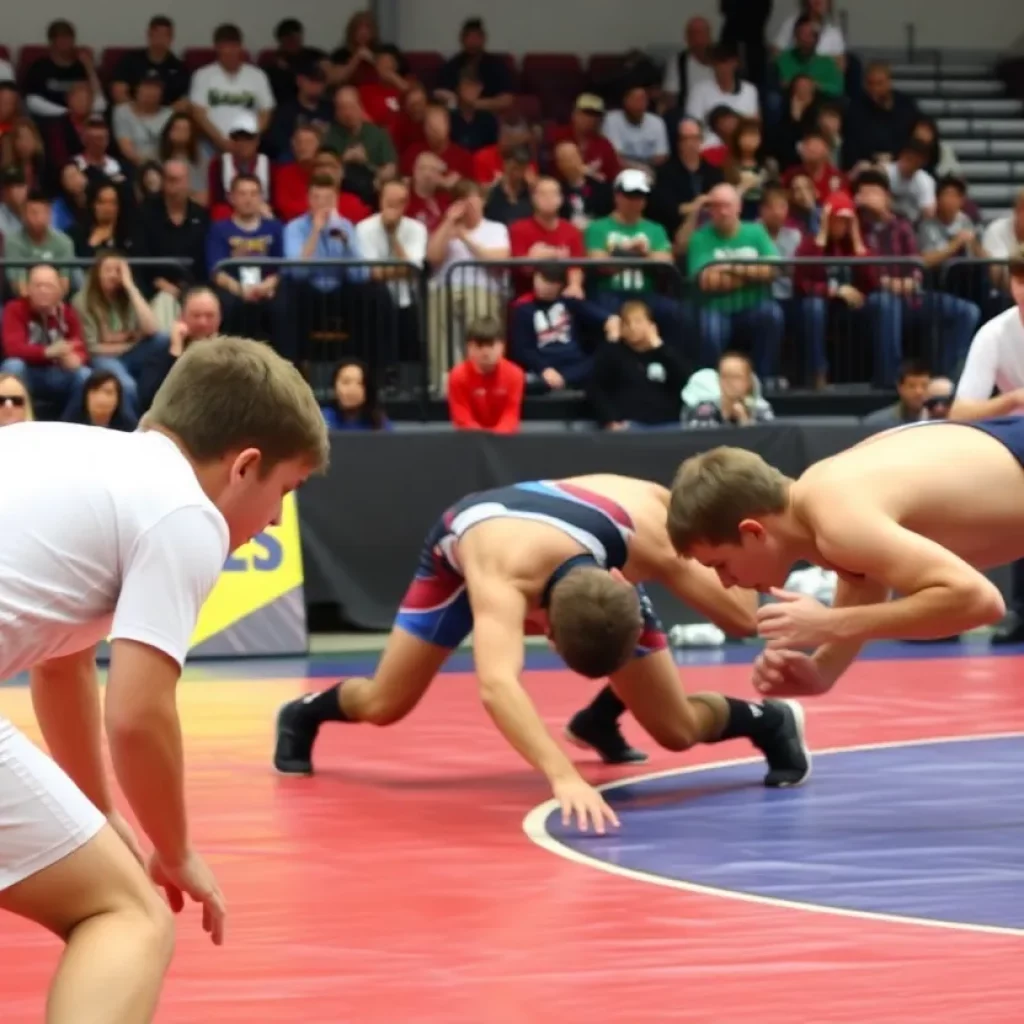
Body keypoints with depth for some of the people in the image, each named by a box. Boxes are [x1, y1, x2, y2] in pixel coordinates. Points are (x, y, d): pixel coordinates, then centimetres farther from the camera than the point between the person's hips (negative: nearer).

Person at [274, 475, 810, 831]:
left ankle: (769, 721, 27)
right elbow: (498, 685, -71)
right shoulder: (505, 573, -53)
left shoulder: (647, 538, -41)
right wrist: (562, 775, -82)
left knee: (677, 729, -6)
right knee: (385, 705, -2)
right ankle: (303, 714, 32)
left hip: (597, 554, 2)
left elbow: (741, 615, -21)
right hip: (464, 548, -2)